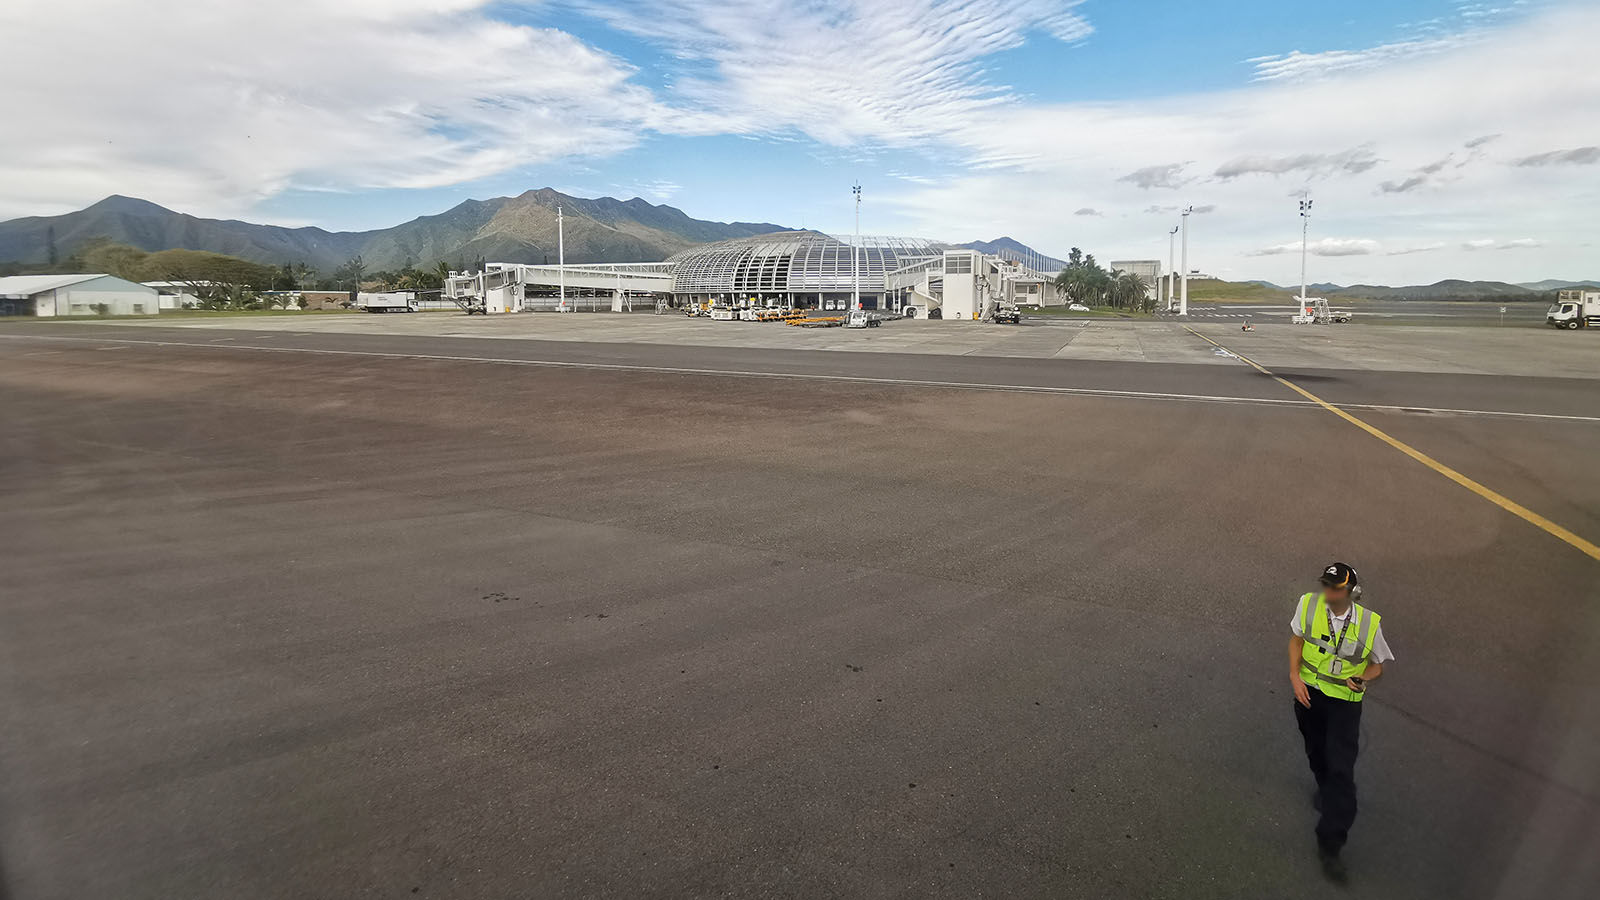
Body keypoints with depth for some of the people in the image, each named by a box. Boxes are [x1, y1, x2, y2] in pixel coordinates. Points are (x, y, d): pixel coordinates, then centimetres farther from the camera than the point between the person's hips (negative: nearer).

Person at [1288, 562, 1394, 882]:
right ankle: (1325, 789, 57)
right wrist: (1295, 676, -7)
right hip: (1309, 691, 2)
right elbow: (1296, 640, 4)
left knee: (1341, 770, -7)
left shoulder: (1369, 623, -12)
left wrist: (1362, 679, -19)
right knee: (1316, 751, 23)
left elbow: (1377, 664, 2)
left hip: (1345, 701, -2)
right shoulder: (1308, 605, -9)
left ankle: (1329, 845, 0)